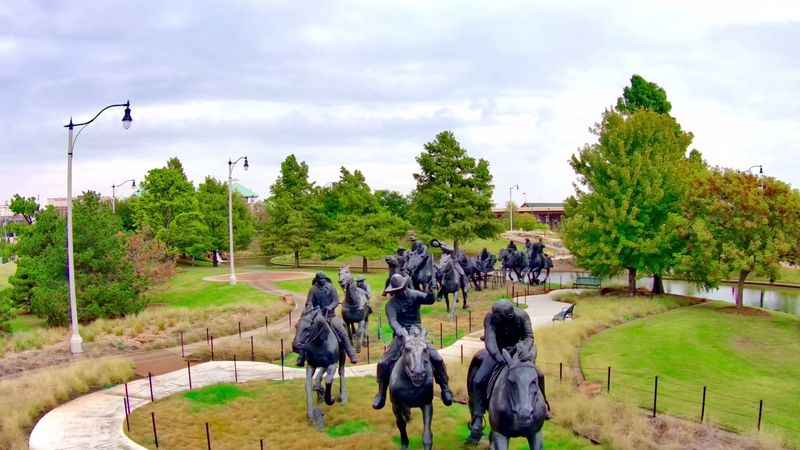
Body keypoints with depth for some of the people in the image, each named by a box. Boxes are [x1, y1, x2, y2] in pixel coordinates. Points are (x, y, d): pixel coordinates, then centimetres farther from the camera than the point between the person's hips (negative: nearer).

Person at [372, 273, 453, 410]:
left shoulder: (415, 295, -2)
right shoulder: (391, 303, -4)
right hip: (401, 336, 0)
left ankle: (445, 389, 2)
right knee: (383, 363, -13)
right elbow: (392, 321, -19)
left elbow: (429, 300, -20)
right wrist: (399, 330, -42)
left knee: (437, 359, -16)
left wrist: (431, 294, -45)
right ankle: (381, 393, 6)